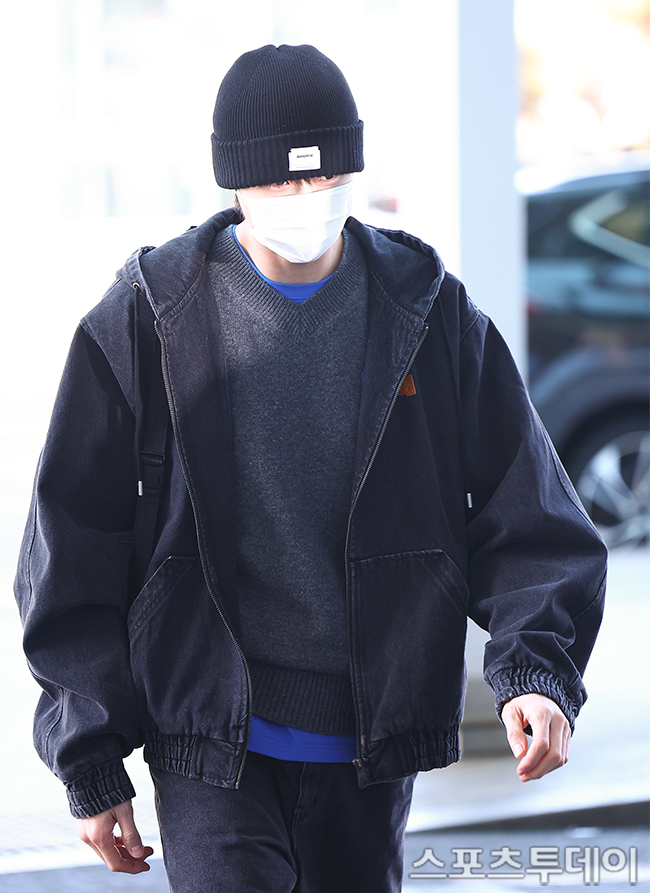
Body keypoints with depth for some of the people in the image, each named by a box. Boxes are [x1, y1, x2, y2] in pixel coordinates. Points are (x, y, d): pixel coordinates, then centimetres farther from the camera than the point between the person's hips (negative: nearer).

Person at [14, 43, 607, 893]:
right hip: (211, 740, -2)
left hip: (369, 746, 2)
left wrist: (537, 670, -15)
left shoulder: (431, 313, 2)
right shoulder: (147, 319, -3)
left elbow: (527, 516, 3)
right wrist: (92, 765, -1)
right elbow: (71, 549, 1)